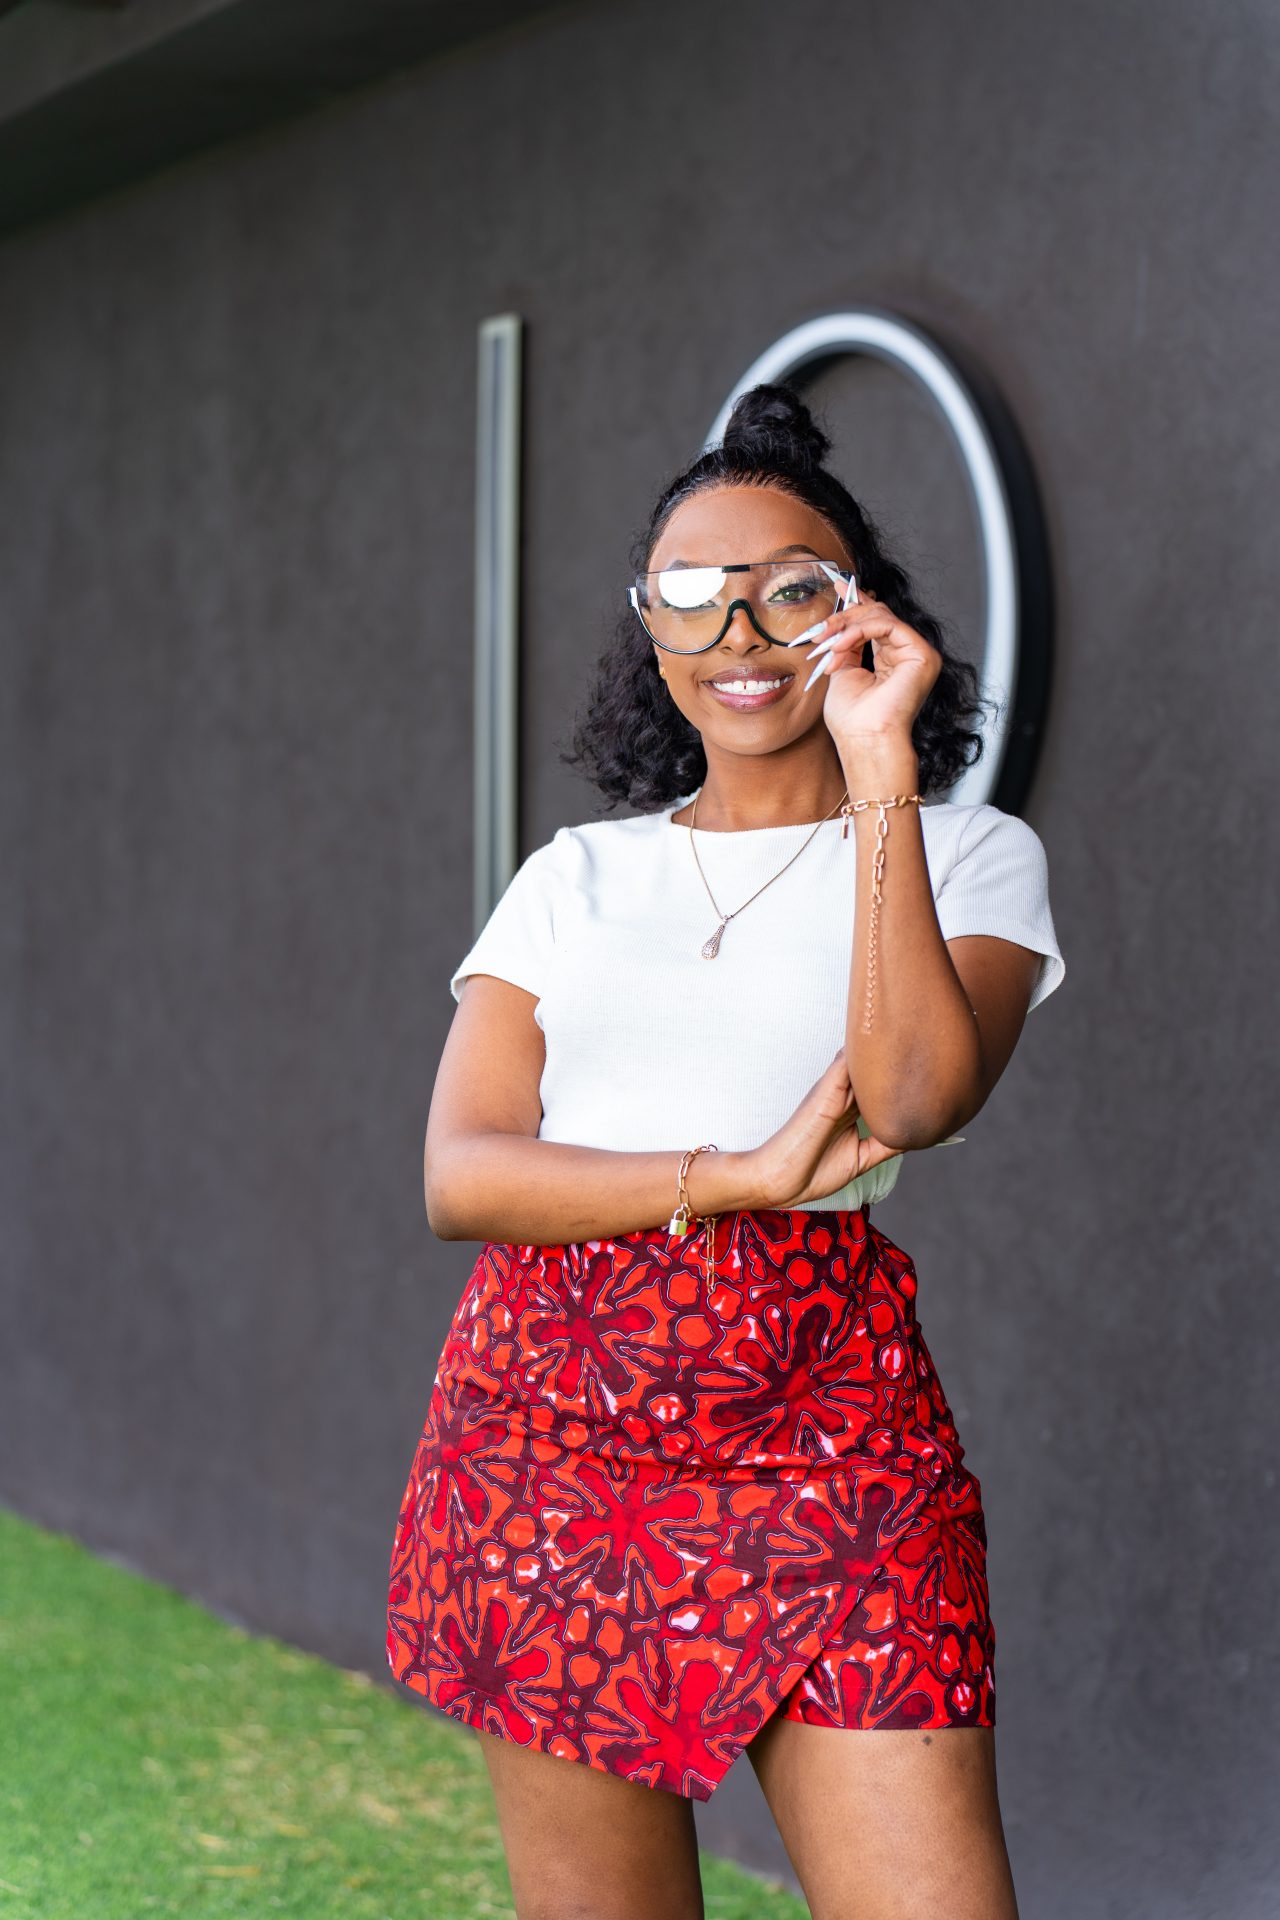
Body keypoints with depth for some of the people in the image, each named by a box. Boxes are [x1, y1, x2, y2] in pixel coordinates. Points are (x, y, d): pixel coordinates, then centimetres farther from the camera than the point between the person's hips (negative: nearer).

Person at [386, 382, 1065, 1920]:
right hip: (545, 1431, 3)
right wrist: (735, 1178, -11)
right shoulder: (573, 879, 14)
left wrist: (879, 776, -11)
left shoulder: (968, 854, 7)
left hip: (825, 1439, -2)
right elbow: (458, 1174, 2)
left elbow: (920, 1096, -13)